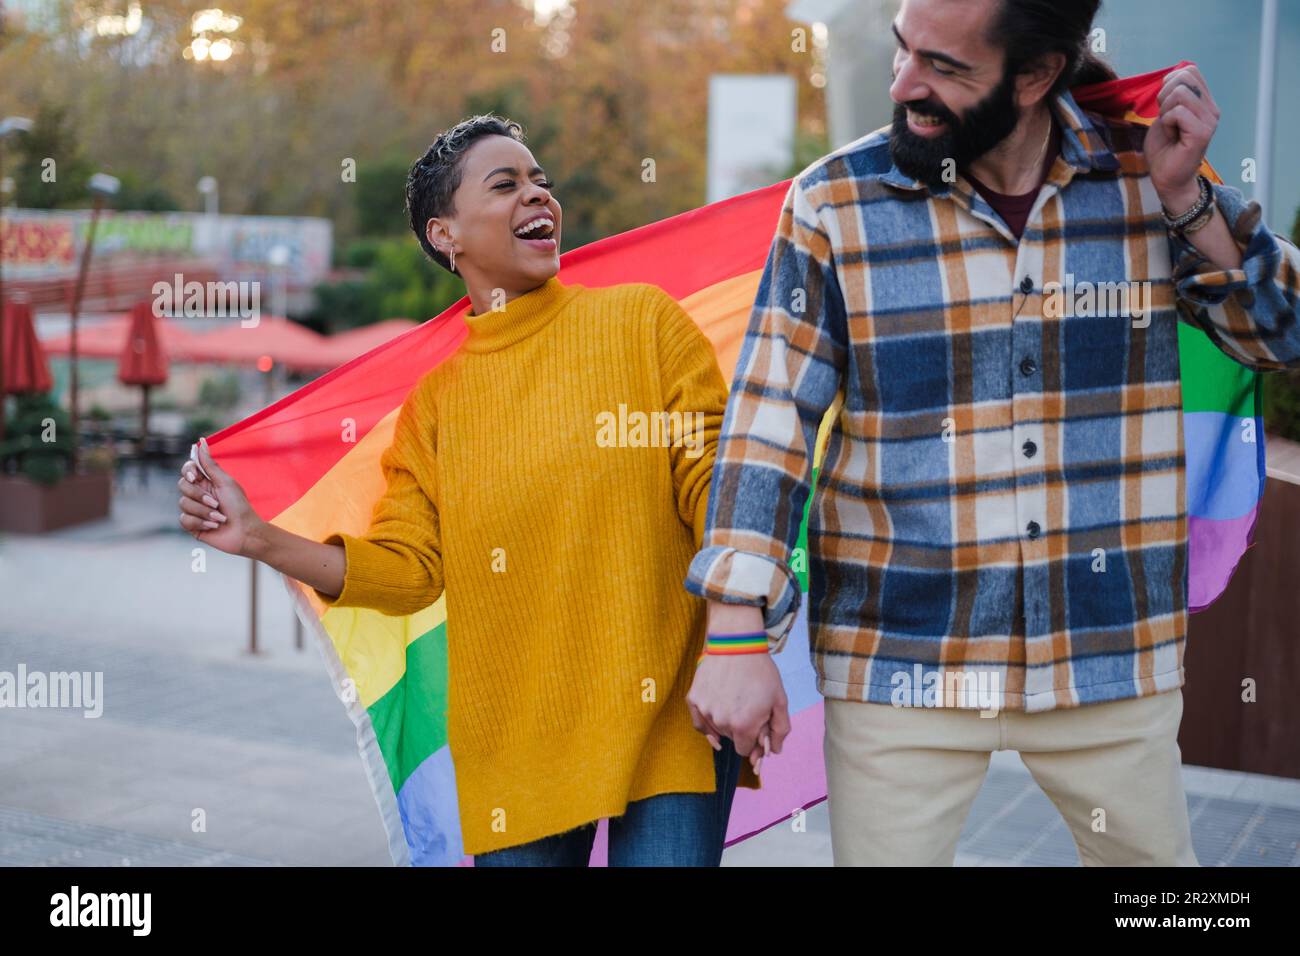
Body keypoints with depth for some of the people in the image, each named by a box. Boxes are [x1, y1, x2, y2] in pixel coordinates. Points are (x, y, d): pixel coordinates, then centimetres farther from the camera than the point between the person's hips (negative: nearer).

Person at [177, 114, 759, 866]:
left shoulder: (643, 321, 2)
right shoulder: (436, 403, 9)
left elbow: (716, 492, -3)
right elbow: (407, 568, 6)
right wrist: (257, 537, -3)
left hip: (666, 719, -2)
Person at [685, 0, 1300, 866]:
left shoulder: (1145, 173, -1)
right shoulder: (834, 203, -7)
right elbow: (771, 422, -8)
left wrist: (1185, 199, -11)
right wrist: (738, 634, -14)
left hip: (1112, 659, 2)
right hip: (899, 663, -2)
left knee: (1154, 852, 17)